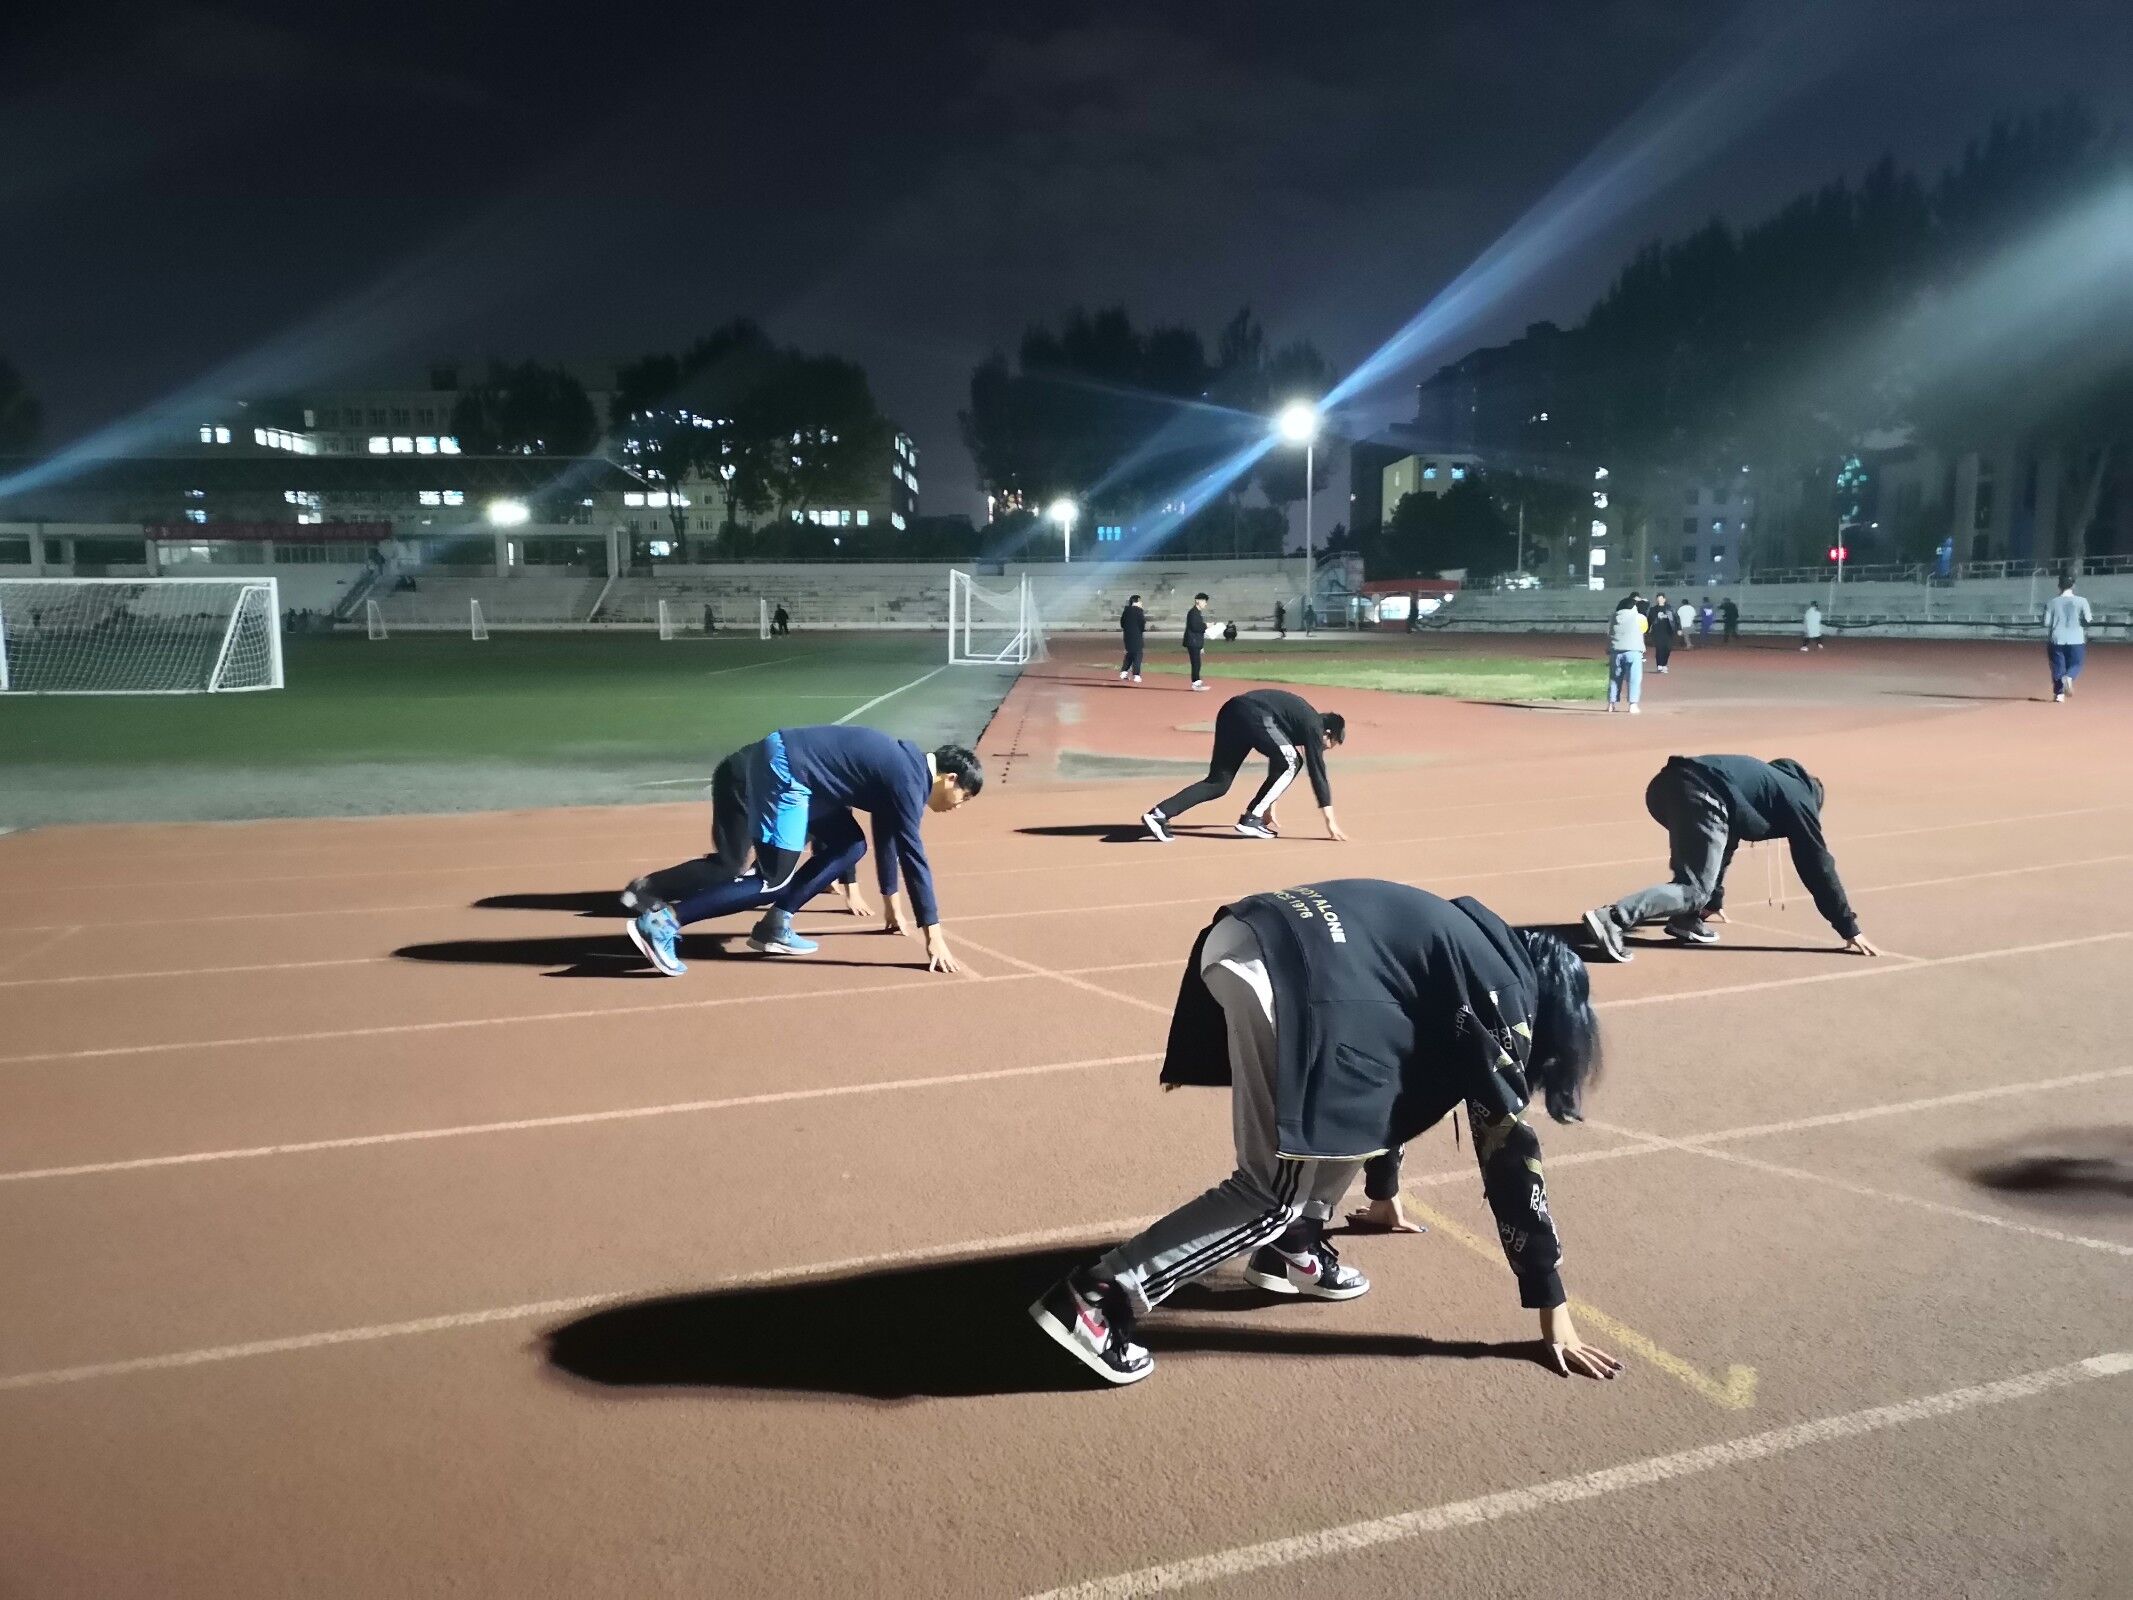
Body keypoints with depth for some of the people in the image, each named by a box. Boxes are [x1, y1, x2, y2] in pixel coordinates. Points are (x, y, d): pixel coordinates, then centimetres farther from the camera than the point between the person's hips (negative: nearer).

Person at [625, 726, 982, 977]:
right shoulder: (908, 781, -12)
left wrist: (892, 905, 35)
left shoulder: (904, 767, 16)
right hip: (786, 768, -10)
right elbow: (913, 857, -17)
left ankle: (775, 926, 8)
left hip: (790, 764, 10)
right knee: (775, 881, -12)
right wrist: (934, 937, -17)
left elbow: (886, 836, 28)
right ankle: (663, 921, -17)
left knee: (850, 846, 12)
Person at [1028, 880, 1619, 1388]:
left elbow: (1396, 1084, 44)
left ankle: (1293, 1248, 30)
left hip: (1243, 938, 9)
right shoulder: (1506, 995, 8)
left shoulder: (1478, 953, 31)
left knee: (1355, 1094, 27)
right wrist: (1555, 1316, 9)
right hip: (1289, 971, -9)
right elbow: (1509, 1151, 4)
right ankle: (1097, 1297, -6)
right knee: (1275, 1193, -1)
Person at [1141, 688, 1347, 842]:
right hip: (1254, 715, -8)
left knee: (1218, 783, 8)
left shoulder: (1303, 718, 31)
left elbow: (1276, 765, 38)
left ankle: (1159, 814, -6)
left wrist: (1270, 808, 44)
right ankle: (1251, 820, 4)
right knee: (1292, 764, 7)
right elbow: (1318, 772, 1)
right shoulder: (1314, 727, 8)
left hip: (1230, 711, 8)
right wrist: (1330, 820, 2)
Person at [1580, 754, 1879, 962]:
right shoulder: (1799, 799, 23)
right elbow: (1817, 867, 19)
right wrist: (1850, 929, 23)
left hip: (1666, 783, 8)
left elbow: (1722, 841, 49)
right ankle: (1613, 918, -21)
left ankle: (1686, 919, 19)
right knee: (1696, 889, -4)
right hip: (1701, 797, -8)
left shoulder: (1769, 778, 42)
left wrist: (1715, 903, 57)